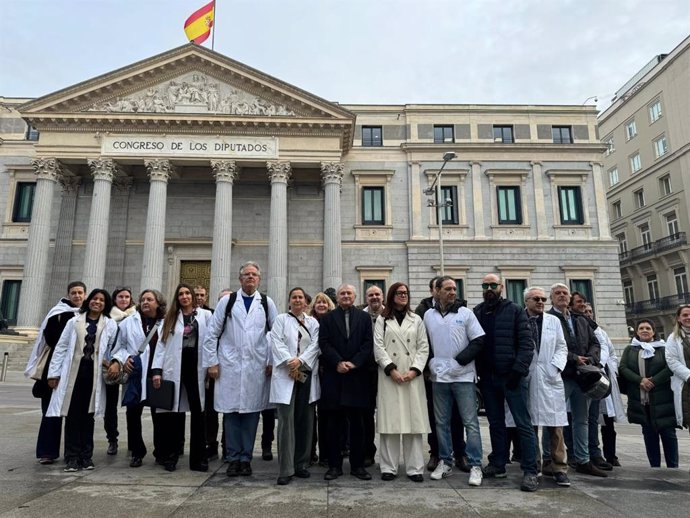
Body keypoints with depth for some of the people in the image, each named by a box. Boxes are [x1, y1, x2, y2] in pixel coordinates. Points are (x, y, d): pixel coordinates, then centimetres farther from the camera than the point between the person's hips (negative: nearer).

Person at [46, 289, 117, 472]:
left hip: (94, 373, 0)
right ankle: (72, 457, 9)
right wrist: (54, 373, 3)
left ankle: (86, 456, 16)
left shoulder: (110, 325, 6)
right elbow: (61, 347, 6)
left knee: (87, 415, 8)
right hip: (73, 372, 0)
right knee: (72, 415, 1)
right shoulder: (74, 322, 8)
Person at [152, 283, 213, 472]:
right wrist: (156, 370, -5)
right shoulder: (170, 318, 12)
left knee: (198, 411, 3)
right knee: (173, 412, 6)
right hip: (174, 369, 1)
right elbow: (162, 344, 6)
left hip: (196, 367, -1)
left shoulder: (205, 315, 6)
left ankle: (198, 458, 11)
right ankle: (170, 456, 18)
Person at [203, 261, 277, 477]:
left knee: (251, 412, 5)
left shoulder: (267, 303, 7)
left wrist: (272, 362, 0)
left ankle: (246, 458, 16)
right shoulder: (227, 301, 6)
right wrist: (211, 362, 1)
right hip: (229, 366, 0)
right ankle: (233, 458, 16)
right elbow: (212, 334, 6)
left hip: (257, 368, 0)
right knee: (231, 412, 4)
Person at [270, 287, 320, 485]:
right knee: (287, 421, -6)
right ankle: (286, 469, -2)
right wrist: (290, 363, -15)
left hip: (307, 375, 3)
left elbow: (315, 345, 2)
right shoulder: (281, 319, 7)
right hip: (286, 375, -3)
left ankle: (301, 464, 17)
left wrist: (300, 361, -13)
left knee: (305, 420, 6)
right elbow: (277, 343, -4)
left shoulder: (313, 322, 13)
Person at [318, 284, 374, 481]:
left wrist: (354, 362, -11)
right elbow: (324, 343, -1)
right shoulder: (328, 318, 9)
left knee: (357, 424, 6)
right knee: (334, 424, 5)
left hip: (357, 375, 0)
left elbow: (368, 343, 1)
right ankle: (334, 465, 14)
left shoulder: (364, 317, 9)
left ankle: (358, 465, 16)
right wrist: (338, 362, -13)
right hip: (334, 376, 0)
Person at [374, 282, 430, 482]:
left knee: (414, 420, 0)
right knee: (389, 420, -2)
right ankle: (389, 467, 6)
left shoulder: (416, 320, 14)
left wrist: (414, 370, -6)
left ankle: (414, 468, 7)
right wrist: (392, 369, -10)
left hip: (413, 376, 2)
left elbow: (423, 348, 7)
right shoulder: (382, 320, 9)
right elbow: (378, 347, 1)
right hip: (389, 376, -1)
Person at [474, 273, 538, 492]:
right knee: (495, 423, 14)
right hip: (488, 377, 4)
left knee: (523, 423, -2)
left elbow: (526, 342, -7)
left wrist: (518, 369, -15)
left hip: (512, 376, -4)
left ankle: (530, 472, 5)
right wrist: (478, 372, 1)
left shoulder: (514, 310, -1)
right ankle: (497, 465, 24)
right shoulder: (477, 313, 8)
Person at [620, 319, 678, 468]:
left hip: (661, 399, -2)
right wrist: (640, 380, -14)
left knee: (668, 433, 2)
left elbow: (670, 367, -7)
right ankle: (654, 465, 16)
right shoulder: (630, 350, 11)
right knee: (649, 434, 8)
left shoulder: (663, 348, 5)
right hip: (640, 400, 2)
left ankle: (673, 466, 12)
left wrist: (653, 381, -16)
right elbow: (622, 368, 1)